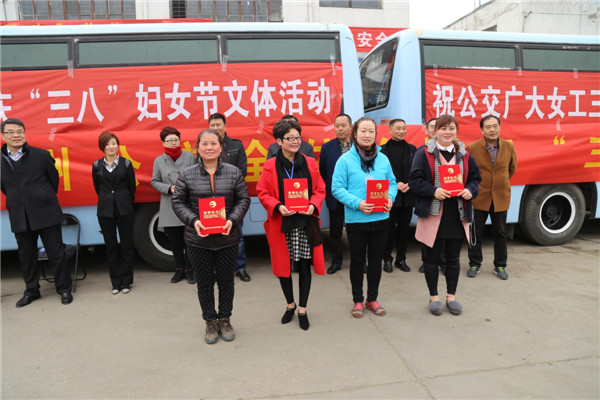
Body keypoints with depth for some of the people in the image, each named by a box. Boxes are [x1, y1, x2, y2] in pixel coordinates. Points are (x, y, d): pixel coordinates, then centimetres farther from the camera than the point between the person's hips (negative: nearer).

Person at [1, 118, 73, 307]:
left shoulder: (41, 155, -3)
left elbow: (53, 178, 9)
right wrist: (17, 202, 13)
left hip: (45, 213, -3)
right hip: (19, 218, 3)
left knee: (56, 254, 3)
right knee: (26, 256, 14)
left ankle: (64, 289, 17)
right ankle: (31, 291, 30)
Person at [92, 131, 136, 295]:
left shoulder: (126, 164, 0)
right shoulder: (97, 165, 5)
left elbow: (132, 187, 6)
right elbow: (97, 188, 14)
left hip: (124, 209, -1)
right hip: (105, 211, 2)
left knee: (127, 245, 3)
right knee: (111, 246, 7)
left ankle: (126, 281, 14)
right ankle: (116, 282, 17)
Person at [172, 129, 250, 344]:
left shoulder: (234, 172, -1)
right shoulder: (187, 175, -2)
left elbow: (243, 199, 1)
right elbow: (178, 202, 0)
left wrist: (232, 220, -15)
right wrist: (193, 221, -16)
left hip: (227, 238, 0)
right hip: (198, 240, 0)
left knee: (226, 281, 13)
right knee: (204, 283, 12)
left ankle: (225, 319, 34)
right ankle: (210, 321, 32)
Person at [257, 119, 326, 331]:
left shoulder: (310, 163, 4)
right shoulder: (270, 166, -2)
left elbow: (320, 190, 6)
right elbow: (263, 193, -1)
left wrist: (313, 205, -13)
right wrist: (278, 206, -18)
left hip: (306, 224, 1)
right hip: (281, 225, -1)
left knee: (305, 265, 7)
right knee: (283, 266, 10)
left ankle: (302, 310, 25)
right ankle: (290, 304, 34)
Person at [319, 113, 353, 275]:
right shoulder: (327, 147, 2)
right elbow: (322, 172, 7)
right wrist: (326, 191, 3)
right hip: (335, 197, 2)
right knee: (335, 231, 11)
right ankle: (336, 261, 26)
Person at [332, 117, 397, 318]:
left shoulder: (383, 159, 4)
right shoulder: (345, 160, -8)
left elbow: (392, 183, 11)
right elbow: (337, 188, -11)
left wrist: (390, 198, -9)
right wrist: (357, 203, -22)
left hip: (380, 218, 4)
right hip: (356, 219, -3)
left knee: (376, 260, 14)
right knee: (357, 261, 10)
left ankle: (372, 299, 32)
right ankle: (358, 300, 27)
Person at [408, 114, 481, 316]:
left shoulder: (464, 154, 9)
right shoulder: (424, 153, -3)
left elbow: (475, 178, 14)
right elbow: (415, 180, -7)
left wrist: (470, 190, -7)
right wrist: (433, 191, -21)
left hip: (457, 216, 4)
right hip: (432, 214, -3)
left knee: (453, 258, 13)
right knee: (432, 258, 7)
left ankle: (451, 296, 29)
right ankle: (433, 296, 23)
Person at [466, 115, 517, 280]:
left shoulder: (509, 147, 0)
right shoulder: (472, 148, -10)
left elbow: (512, 168, 16)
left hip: (500, 198, 2)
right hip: (479, 197, -2)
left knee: (500, 234, 11)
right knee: (476, 233, 7)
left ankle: (500, 266, 25)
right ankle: (474, 264, 23)